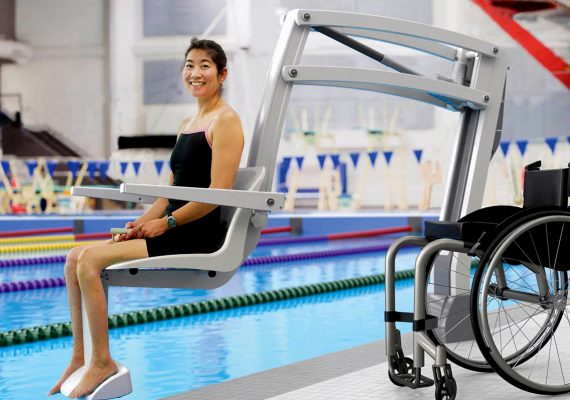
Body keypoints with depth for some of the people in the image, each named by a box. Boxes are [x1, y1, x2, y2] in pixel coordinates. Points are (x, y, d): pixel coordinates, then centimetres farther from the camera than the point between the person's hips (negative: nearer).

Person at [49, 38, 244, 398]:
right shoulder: (188, 124, 20)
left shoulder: (226, 121, -8)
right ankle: (81, 357, 1)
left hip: (199, 234, -9)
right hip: (175, 230, 9)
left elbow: (218, 193, -17)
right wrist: (144, 222, 3)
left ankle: (103, 362, -11)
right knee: (77, 258, 0)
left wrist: (165, 223, -15)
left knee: (91, 259, -19)